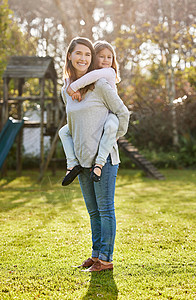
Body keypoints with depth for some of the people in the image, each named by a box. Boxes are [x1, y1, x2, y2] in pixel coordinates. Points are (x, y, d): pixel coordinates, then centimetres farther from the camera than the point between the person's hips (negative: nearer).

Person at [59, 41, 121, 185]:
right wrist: (75, 90, -23)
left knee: (111, 126, -42)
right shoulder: (87, 75, 11)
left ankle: (99, 162, -39)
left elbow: (97, 74, -34)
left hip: (110, 115, -7)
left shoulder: (110, 72, -10)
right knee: (64, 131, 3)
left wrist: (74, 86, -35)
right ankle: (73, 164, -9)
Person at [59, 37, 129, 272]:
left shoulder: (99, 85, -7)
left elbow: (123, 113, -2)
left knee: (105, 209, -1)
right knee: (93, 211, 14)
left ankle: (105, 259, 5)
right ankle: (97, 253, 24)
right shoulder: (67, 89, 12)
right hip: (83, 159, 7)